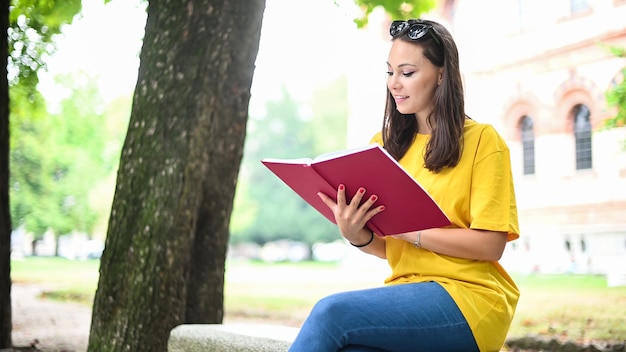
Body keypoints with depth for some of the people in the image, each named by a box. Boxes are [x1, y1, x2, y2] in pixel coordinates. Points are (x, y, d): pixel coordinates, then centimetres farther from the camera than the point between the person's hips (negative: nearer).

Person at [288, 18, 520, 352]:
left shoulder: (481, 140, -1)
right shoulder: (384, 145, 15)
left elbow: (490, 244, -9)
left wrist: (404, 227, -17)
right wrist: (355, 235, -8)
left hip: (470, 297, -4)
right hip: (408, 291, 4)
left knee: (331, 311, -27)